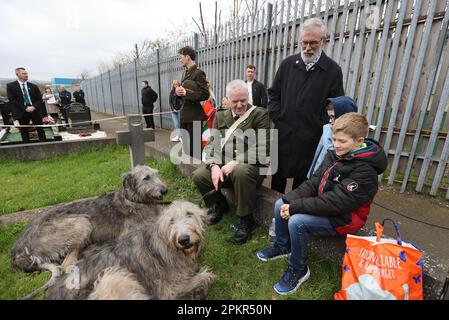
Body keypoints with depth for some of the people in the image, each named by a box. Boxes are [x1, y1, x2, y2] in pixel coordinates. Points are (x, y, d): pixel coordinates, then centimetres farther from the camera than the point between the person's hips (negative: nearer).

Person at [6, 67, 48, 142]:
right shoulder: (10, 86, 2)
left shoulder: (33, 86, 9)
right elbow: (12, 100, -5)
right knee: (24, 132, 5)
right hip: (22, 112, -1)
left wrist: (33, 107, -12)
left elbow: (39, 99, 5)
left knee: (40, 130, 4)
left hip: (35, 110, 2)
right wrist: (25, 108, -16)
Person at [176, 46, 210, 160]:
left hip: (194, 115, -9)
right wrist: (179, 91, 2)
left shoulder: (198, 72, -9)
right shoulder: (185, 73, 16)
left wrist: (186, 93, -18)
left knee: (195, 146, -2)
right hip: (185, 114, 9)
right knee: (185, 146, 15)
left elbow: (205, 94, -15)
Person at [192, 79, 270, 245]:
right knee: (198, 176, -16)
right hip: (222, 163, 5)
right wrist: (214, 165, -14)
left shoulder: (260, 115, -2)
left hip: (250, 165, -4)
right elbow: (212, 144, 6)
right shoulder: (220, 116, 13)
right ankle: (219, 204, 15)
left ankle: (246, 219, -12)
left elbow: (262, 149, -12)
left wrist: (236, 162, -22)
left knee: (241, 172, -38)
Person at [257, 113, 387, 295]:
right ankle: (283, 246, 21)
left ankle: (298, 270, 0)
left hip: (342, 218, -8)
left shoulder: (365, 171, -23)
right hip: (323, 205, 8)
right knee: (280, 205, -2)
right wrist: (290, 200, -14)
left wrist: (295, 206, -28)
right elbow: (314, 182, -1)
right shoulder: (335, 154, 1)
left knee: (296, 221, -26)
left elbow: (335, 203, -29)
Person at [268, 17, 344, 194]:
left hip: (310, 138, -2)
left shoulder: (333, 70, 0)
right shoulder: (288, 64, 6)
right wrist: (278, 117, 0)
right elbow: (273, 94, 11)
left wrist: (319, 126, -8)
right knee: (277, 177, 14)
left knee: (302, 180, 10)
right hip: (282, 134, 3)